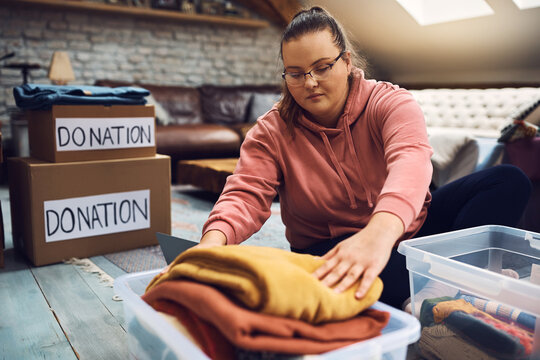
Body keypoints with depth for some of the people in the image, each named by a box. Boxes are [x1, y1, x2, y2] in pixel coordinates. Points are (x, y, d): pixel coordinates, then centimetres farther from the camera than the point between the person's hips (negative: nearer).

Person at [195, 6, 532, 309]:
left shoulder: (390, 102, -12)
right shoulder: (272, 131, -6)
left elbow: (411, 160, -33)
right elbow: (247, 194, -18)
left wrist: (380, 231, -55)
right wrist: (213, 241, -43)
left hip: (406, 227, 3)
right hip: (328, 246, -2)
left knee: (509, 182, -17)